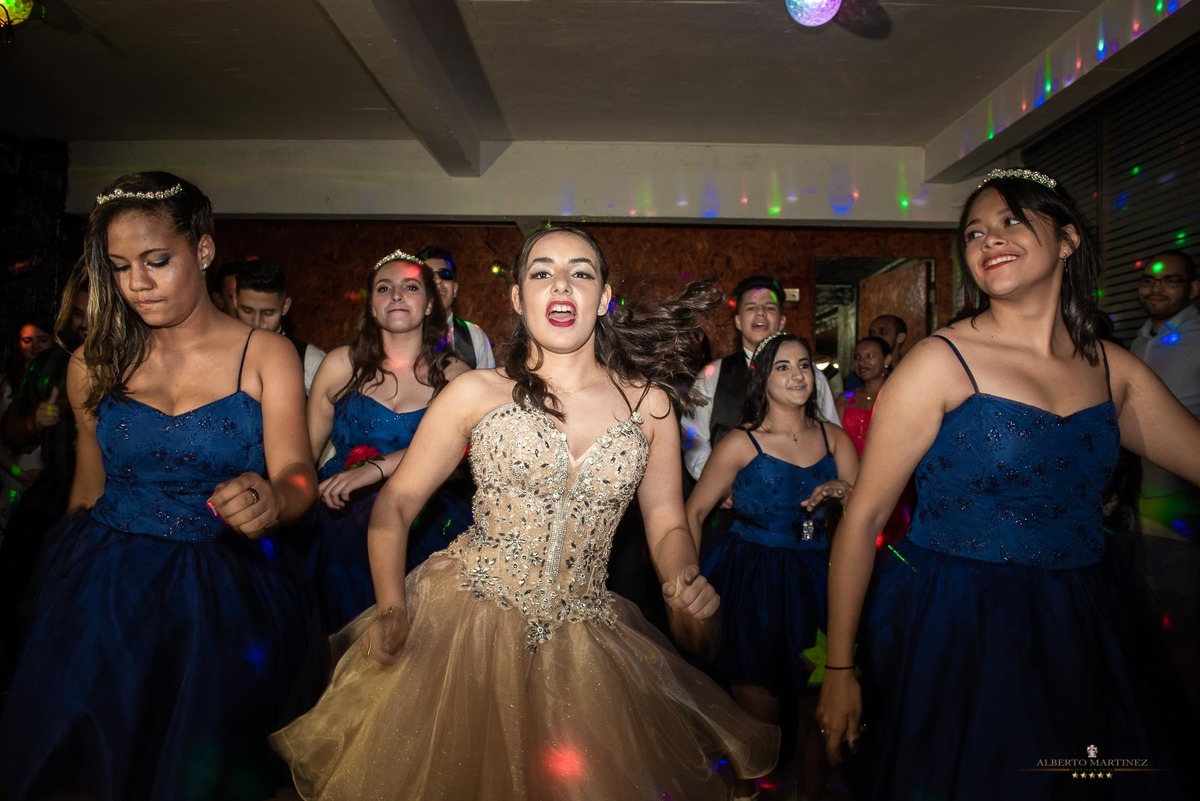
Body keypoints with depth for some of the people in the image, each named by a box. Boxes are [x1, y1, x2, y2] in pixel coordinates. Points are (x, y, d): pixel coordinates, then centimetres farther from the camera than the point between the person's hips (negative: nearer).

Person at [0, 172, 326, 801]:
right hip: (102, 592, 3)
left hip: (223, 602, -2)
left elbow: (297, 473, -17)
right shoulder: (94, 366, 1)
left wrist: (271, 500, -40)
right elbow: (89, 487, 10)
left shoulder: (266, 356, -8)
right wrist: (71, 575, 14)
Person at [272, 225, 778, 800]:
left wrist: (686, 580, -15)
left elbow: (667, 523, 6)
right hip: (462, 623, -1)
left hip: (582, 639, 2)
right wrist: (391, 606, -16)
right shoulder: (476, 394, -5)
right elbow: (396, 503, -2)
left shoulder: (649, 402, 0)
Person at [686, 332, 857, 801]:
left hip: (816, 581, 4)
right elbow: (694, 511, -7)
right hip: (753, 586, -4)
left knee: (819, 709, 17)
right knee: (757, 715, 7)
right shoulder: (741, 443, -8)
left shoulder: (834, 438, 4)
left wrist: (843, 492, -16)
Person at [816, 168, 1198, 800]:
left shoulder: (1115, 370, 4)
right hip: (953, 635, -5)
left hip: (1088, 634, 5)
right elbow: (863, 517, -13)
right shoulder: (941, 362, -12)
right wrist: (839, 669, -12)